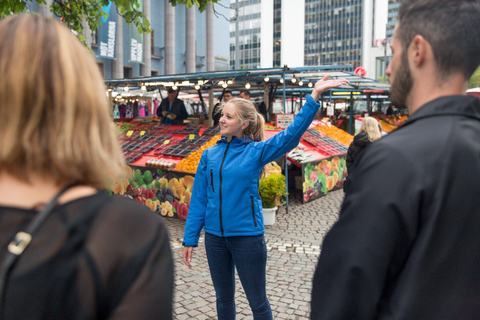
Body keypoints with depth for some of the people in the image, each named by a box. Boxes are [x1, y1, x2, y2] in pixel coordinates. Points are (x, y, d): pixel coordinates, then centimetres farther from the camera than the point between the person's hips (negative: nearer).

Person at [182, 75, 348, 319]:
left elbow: (292, 133, -18)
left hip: (247, 236, -3)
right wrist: (190, 239, 4)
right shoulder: (209, 155, 2)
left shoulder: (256, 151, -6)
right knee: (224, 298, 20)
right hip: (214, 236, 3)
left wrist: (314, 96, -26)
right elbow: (198, 199, 4)